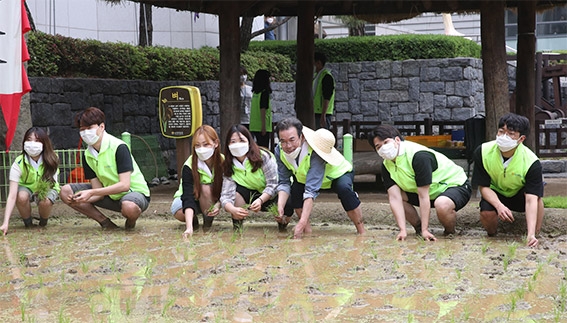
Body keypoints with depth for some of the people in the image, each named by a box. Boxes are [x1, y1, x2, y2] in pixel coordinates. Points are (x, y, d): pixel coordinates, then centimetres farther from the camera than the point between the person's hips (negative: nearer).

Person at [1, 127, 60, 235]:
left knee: (45, 202, -35)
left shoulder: (52, 160, -24)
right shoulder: (18, 164, -28)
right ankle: (27, 223, -5)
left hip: (47, 189, 0)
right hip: (26, 187, 0)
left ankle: (43, 222, 1)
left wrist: (43, 190, -37)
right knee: (22, 197, -36)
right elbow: (12, 196, -33)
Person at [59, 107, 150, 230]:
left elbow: (124, 185, -29)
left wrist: (91, 193, -34)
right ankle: (105, 222, -2)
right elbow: (98, 189, -6)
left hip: (135, 191, -6)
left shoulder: (119, 147, -21)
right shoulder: (87, 155, -2)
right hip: (110, 195, 6)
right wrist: (80, 200, -28)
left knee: (129, 207, -44)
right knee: (65, 192, -6)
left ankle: (131, 220, -4)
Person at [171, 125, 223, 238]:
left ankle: (208, 222, -12)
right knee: (179, 213, -35)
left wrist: (218, 204, -34)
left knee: (206, 188, -33)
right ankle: (193, 221, 2)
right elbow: (188, 198, -42)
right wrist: (189, 227, -56)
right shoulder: (189, 167, -31)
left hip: (212, 199, 1)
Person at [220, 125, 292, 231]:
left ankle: (282, 223, 5)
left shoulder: (264, 157, -24)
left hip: (272, 195, -3)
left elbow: (273, 185, -24)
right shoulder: (230, 167, -14)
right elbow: (226, 195, -23)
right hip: (252, 196, 3)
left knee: (286, 209, -34)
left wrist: (260, 200, -42)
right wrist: (233, 210, -46)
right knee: (236, 191, -28)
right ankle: (237, 228, -10)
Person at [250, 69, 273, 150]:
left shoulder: (255, 93, 12)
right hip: (262, 127, -8)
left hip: (254, 126, 8)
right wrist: (263, 126, -18)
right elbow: (262, 110, -17)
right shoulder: (264, 92, -12)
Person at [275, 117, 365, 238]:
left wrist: (302, 223, -55)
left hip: (338, 174, -5)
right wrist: (280, 207, -40)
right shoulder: (280, 150, -26)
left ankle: (361, 232, -24)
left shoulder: (315, 151, -43)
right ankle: (307, 230, -10)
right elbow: (284, 183, -20)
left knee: (344, 188, -35)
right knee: (295, 190, -25)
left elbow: (311, 189, -48)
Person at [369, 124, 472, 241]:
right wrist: (403, 230, -28)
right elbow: (395, 198, -17)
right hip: (433, 192, 7)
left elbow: (423, 196, -32)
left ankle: (450, 233, -8)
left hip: (456, 185, -7)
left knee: (442, 205, -40)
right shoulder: (386, 166, -9)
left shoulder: (419, 156, -32)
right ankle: (419, 228, 5)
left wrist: (425, 230, -31)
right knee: (392, 195, -8)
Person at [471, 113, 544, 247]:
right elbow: (484, 186, -19)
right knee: (487, 214, -31)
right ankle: (492, 236, 7)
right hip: (495, 194, 1)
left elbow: (531, 200, -38)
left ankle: (535, 235, -14)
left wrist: (531, 234, -50)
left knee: (536, 195, -36)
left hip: (519, 195, -1)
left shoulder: (531, 162, -32)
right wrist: (499, 206, -41)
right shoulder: (483, 152, -26)